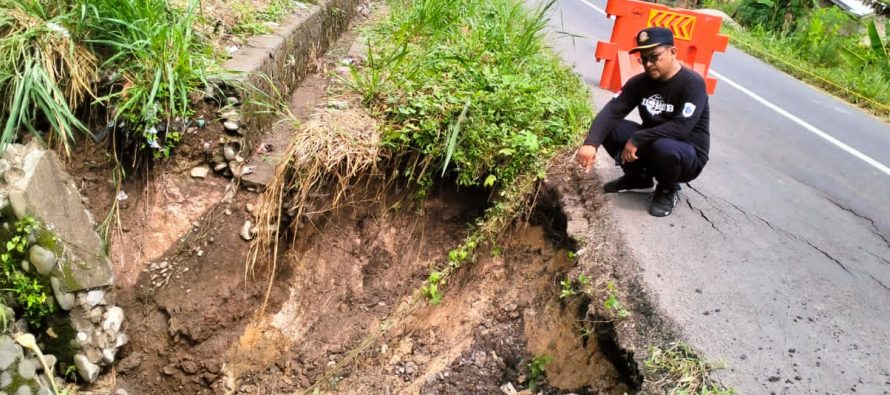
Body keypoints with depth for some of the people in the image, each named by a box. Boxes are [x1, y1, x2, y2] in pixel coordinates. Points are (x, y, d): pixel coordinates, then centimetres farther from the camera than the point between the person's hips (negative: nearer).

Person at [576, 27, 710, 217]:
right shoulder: (640, 82, -5)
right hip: (652, 145, 6)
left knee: (664, 148, -40)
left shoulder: (692, 83, -20)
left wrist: (637, 139, -30)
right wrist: (591, 143, -33)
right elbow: (612, 111, -16)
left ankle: (668, 190, -5)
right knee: (607, 128, -12)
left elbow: (681, 127, -31)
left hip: (688, 156, -5)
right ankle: (639, 178, 9)